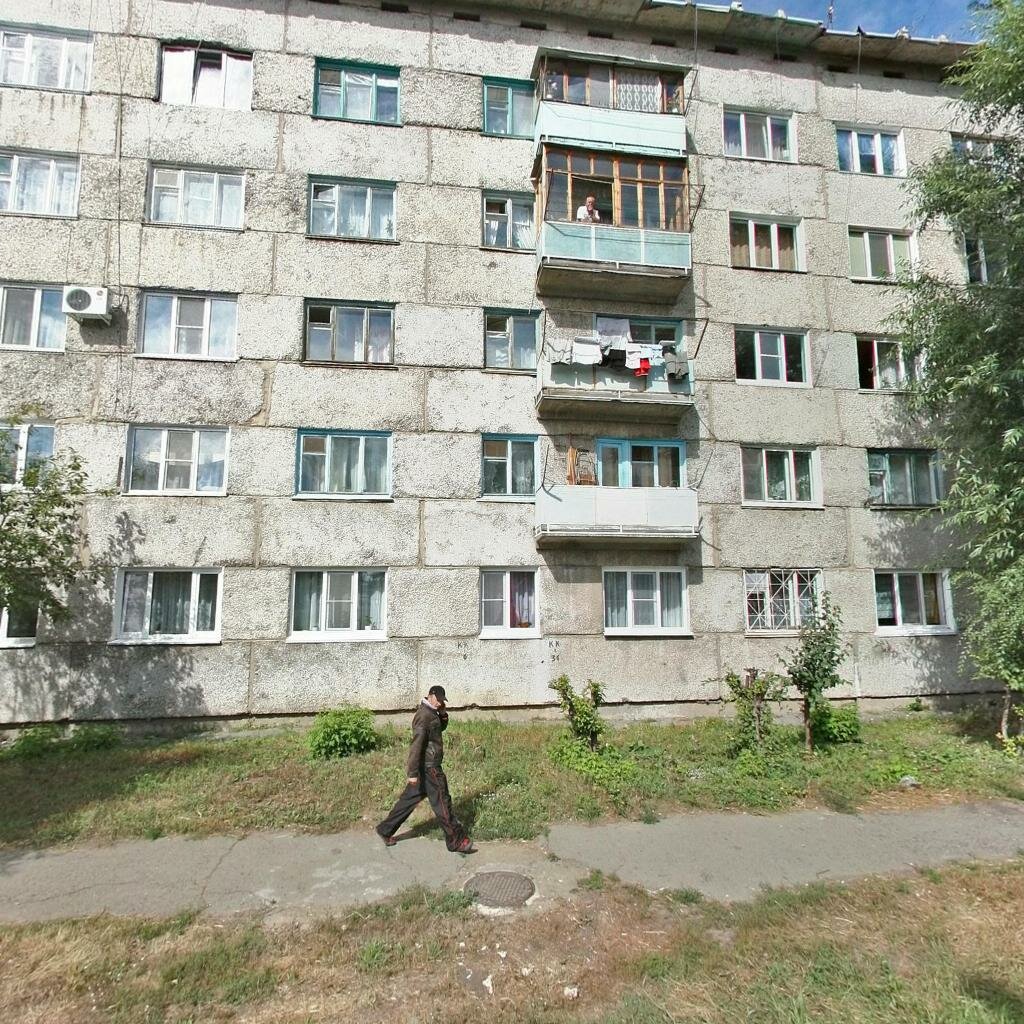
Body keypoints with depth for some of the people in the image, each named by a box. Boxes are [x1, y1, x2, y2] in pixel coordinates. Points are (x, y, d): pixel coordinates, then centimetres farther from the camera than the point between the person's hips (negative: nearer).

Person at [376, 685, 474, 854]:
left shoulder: (430, 712, 9)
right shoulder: (424, 715, -21)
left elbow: (442, 727, 23)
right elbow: (416, 745, -25)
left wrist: (442, 712, 2)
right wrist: (413, 772, -26)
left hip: (427, 765, 10)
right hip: (428, 767, -10)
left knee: (409, 799, 17)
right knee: (442, 803, -2)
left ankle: (386, 830, 26)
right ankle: (456, 842, 6)